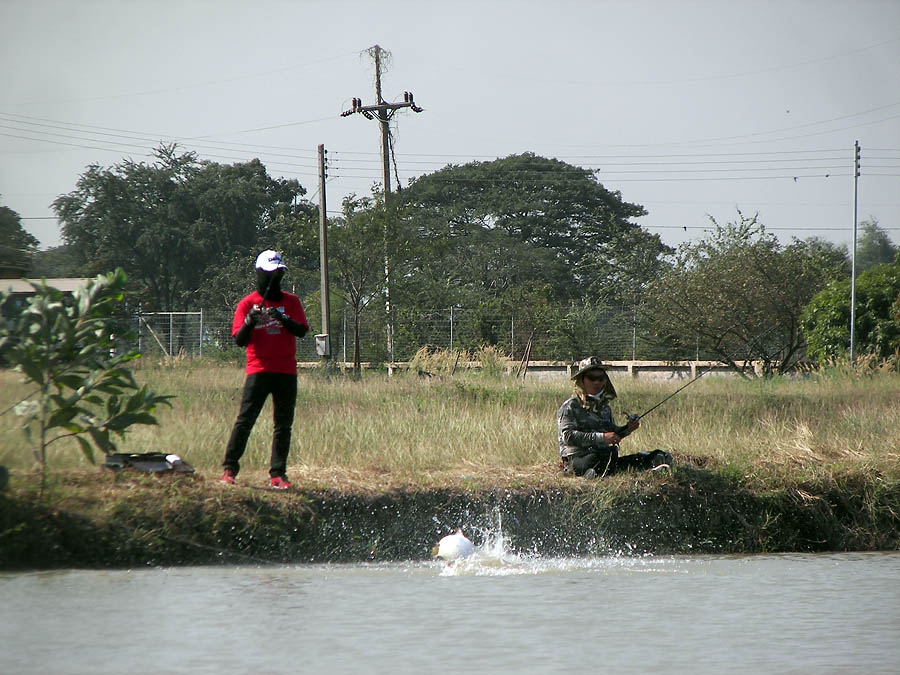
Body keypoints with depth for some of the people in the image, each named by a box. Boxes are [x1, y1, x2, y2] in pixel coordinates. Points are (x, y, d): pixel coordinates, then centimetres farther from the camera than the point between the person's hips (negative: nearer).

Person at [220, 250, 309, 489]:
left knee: (284, 424, 2)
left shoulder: (291, 301, 11)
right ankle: (229, 469, -7)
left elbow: (302, 331, -1)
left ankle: (278, 474, 5)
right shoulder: (247, 304, 5)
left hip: (286, 371, 3)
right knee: (245, 420, -11)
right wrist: (250, 321, -20)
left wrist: (284, 319, -18)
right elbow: (239, 340, -1)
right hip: (259, 369, -3)